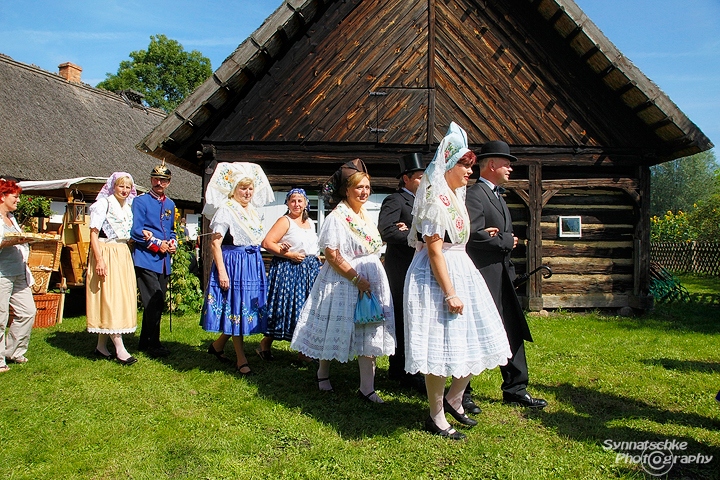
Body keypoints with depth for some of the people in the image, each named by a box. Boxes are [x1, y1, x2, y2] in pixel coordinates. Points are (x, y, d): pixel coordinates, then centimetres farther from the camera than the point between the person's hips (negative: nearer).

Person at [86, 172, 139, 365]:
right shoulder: (103, 203, -5)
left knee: (122, 297, 7)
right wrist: (99, 259, -20)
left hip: (123, 254, 8)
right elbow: (93, 233, -12)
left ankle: (101, 346, 16)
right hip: (106, 254, -8)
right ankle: (119, 348, -9)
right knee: (110, 298, -8)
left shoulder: (127, 207, 16)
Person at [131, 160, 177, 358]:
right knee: (154, 302, -11)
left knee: (158, 303, 10)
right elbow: (136, 231, -10)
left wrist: (173, 243, 4)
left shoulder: (170, 204, 17)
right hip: (146, 259, -7)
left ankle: (144, 342, 22)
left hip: (164, 261, 7)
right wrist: (157, 244, -12)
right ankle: (153, 345, 0)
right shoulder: (141, 201, -3)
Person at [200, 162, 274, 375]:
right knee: (236, 308, -1)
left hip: (253, 265, 8)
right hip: (233, 264, -8)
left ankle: (217, 345, 30)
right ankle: (241, 359, 9)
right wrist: (221, 272, -20)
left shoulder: (253, 210, 14)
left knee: (247, 308, 11)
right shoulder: (226, 210, -9)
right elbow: (215, 243, -14)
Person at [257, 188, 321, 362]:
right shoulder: (285, 221, -8)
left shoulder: (310, 222, 14)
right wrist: (290, 255, -16)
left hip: (310, 270, 7)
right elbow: (267, 243, -17)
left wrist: (316, 259, 5)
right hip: (288, 270, -7)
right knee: (285, 308, -5)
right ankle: (265, 344, 14)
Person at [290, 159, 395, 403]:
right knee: (336, 330, 7)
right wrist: (357, 279, -21)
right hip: (343, 282, -7)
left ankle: (367, 388, 10)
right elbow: (332, 255, -19)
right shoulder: (337, 217, -11)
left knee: (370, 333, 3)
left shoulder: (366, 216, 13)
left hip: (371, 280, 7)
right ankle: (323, 372, 33)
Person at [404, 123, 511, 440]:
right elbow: (434, 250, -20)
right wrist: (449, 293, -22)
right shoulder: (436, 201, -15)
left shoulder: (455, 197, 14)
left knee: (473, 341, 11)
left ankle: (453, 399, 29)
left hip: (462, 272, 10)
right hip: (438, 278, -10)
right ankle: (436, 418, 12)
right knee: (440, 347, -3)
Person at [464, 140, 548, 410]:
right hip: (483, 278, -10)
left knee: (514, 334, 13)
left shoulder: (497, 196, 19)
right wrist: (507, 241, -12)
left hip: (502, 278, 10)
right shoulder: (474, 196, -13)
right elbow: (474, 236, -24)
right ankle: (462, 393, 17)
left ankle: (515, 390, 26)